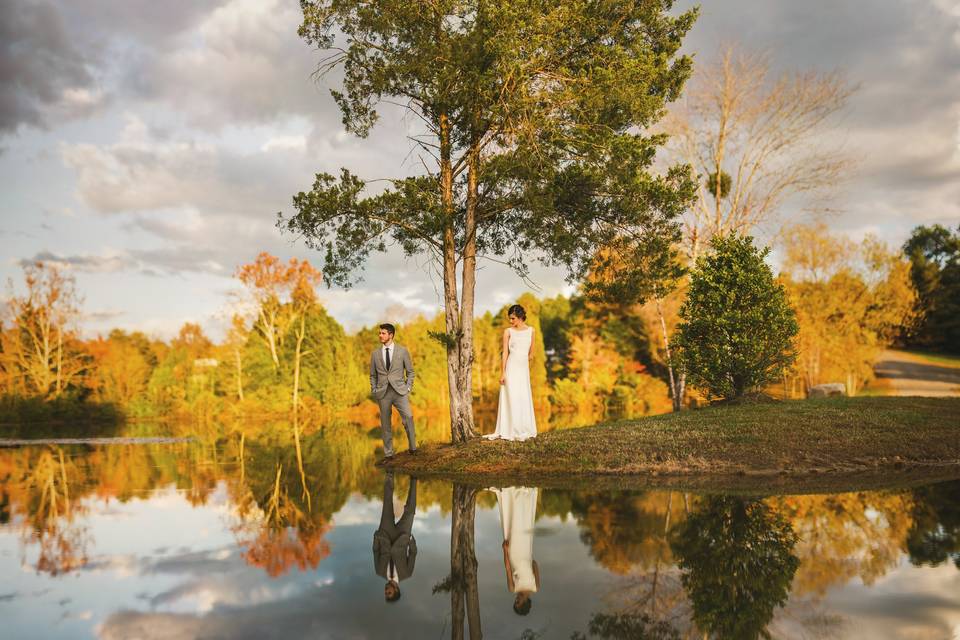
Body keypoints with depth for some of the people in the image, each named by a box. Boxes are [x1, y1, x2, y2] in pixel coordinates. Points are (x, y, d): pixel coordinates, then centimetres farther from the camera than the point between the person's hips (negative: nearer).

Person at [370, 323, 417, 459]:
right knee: (385, 424, 3)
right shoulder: (375, 353, 9)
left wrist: (408, 388, 0)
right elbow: (373, 375, 15)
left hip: (400, 391, -2)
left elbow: (410, 371, 9)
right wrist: (374, 391, 6)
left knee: (408, 417, -17)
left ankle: (413, 447, -5)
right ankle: (388, 453, 11)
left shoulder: (402, 351, 4)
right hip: (383, 393, 2)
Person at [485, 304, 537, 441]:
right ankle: (512, 431, -2)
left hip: (524, 368, 3)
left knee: (525, 399, 6)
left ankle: (525, 430, 15)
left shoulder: (530, 330, 7)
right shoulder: (508, 331, -1)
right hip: (512, 368, -3)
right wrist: (502, 373, -10)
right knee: (512, 399, -5)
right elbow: (505, 353, -5)